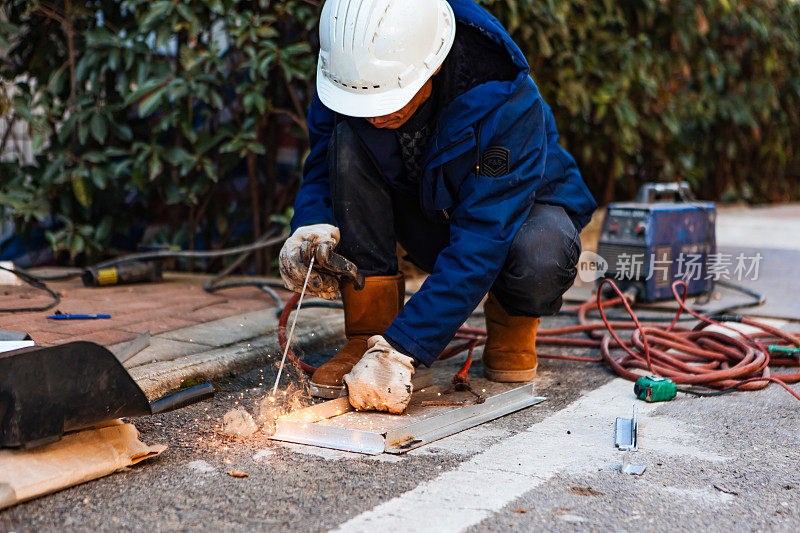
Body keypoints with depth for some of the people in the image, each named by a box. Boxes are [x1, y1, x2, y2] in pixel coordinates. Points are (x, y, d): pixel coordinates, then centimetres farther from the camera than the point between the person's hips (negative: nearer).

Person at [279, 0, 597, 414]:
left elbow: (480, 243, -37)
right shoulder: (354, 68, -22)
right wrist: (313, 224, -32)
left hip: (517, 209, -4)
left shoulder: (506, 105, -35)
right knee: (349, 140, -26)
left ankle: (512, 321, 0)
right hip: (425, 212, 4)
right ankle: (368, 333, -17)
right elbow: (324, 162, -8)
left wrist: (402, 349, -43)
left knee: (540, 261, -40)